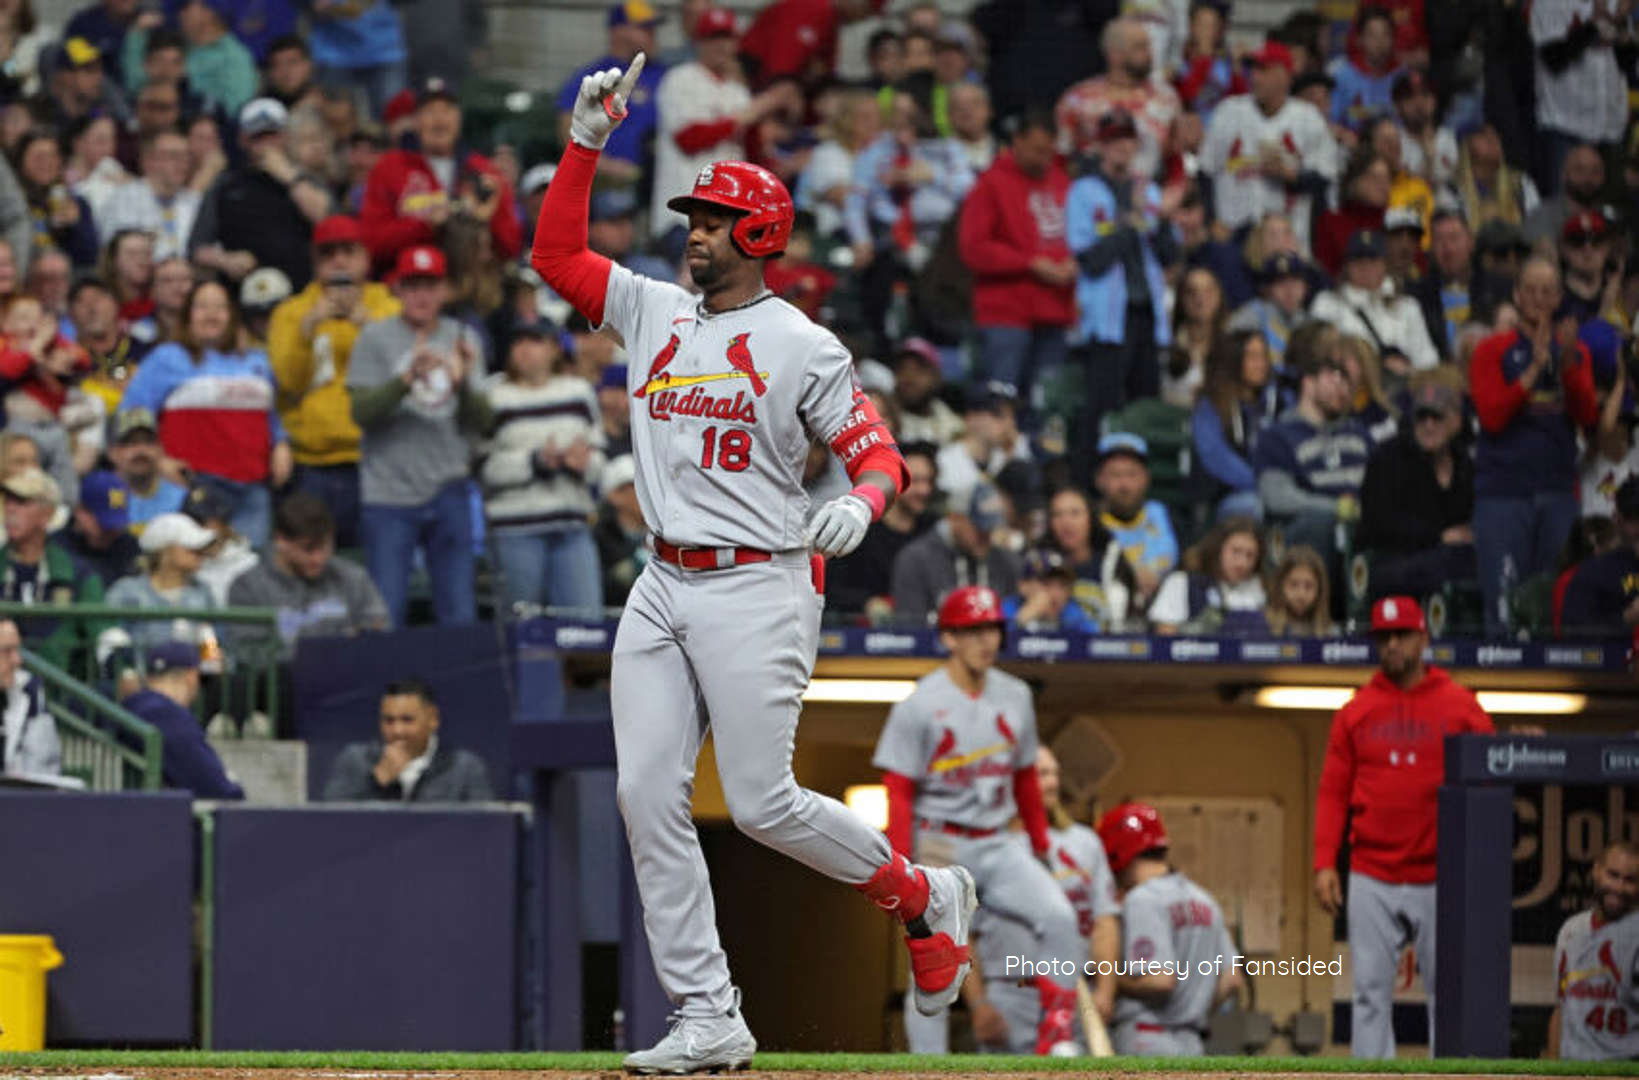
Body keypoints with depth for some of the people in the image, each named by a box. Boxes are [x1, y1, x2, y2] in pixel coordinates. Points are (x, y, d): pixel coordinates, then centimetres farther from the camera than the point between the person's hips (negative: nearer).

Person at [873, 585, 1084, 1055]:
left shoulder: (1015, 697, 8)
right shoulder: (920, 705, -8)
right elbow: (898, 795, -8)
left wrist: (1041, 848, 16)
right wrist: (901, 870, -14)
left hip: (998, 847, 4)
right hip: (941, 849, -4)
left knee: (1059, 915, -18)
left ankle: (1057, 1031, -10)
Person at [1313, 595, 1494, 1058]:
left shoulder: (1460, 706, 4)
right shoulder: (1356, 711, 8)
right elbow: (1333, 792, 7)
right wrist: (1324, 864, -1)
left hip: (1439, 878, -1)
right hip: (1372, 879, 1)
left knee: (1446, 990, 1)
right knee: (1371, 990, -1)